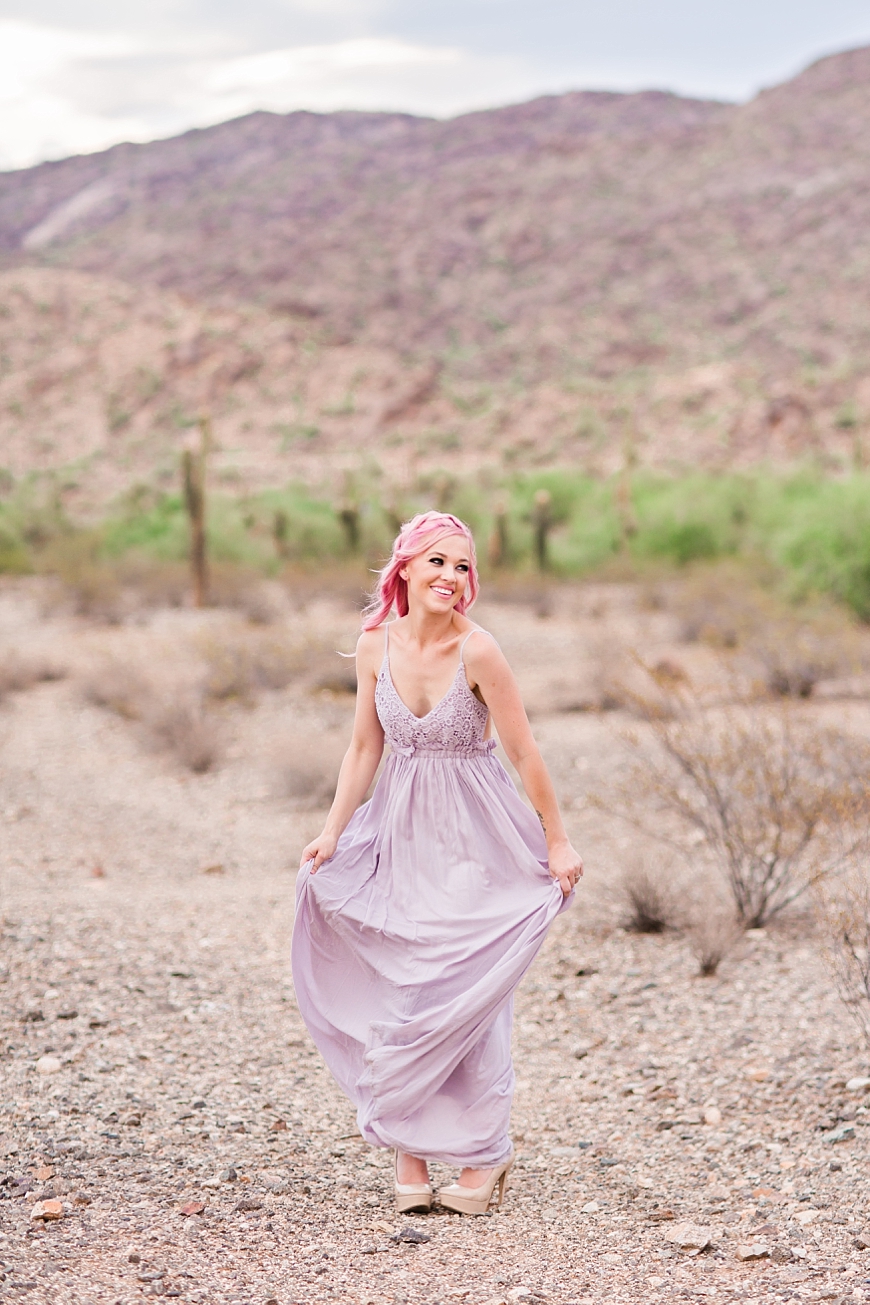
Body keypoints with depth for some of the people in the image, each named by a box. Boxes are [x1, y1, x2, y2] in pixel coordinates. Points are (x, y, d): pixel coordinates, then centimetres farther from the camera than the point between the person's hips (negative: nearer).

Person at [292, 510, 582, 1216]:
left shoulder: (477, 650, -18)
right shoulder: (376, 644, -4)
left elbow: (525, 753, -11)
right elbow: (365, 748, 5)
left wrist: (558, 842, -7)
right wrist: (332, 832, 1)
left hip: (475, 840, -4)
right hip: (402, 835, 4)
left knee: (464, 992, -2)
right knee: (399, 990, 3)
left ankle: (482, 1155, 13)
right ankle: (411, 1154, 13)